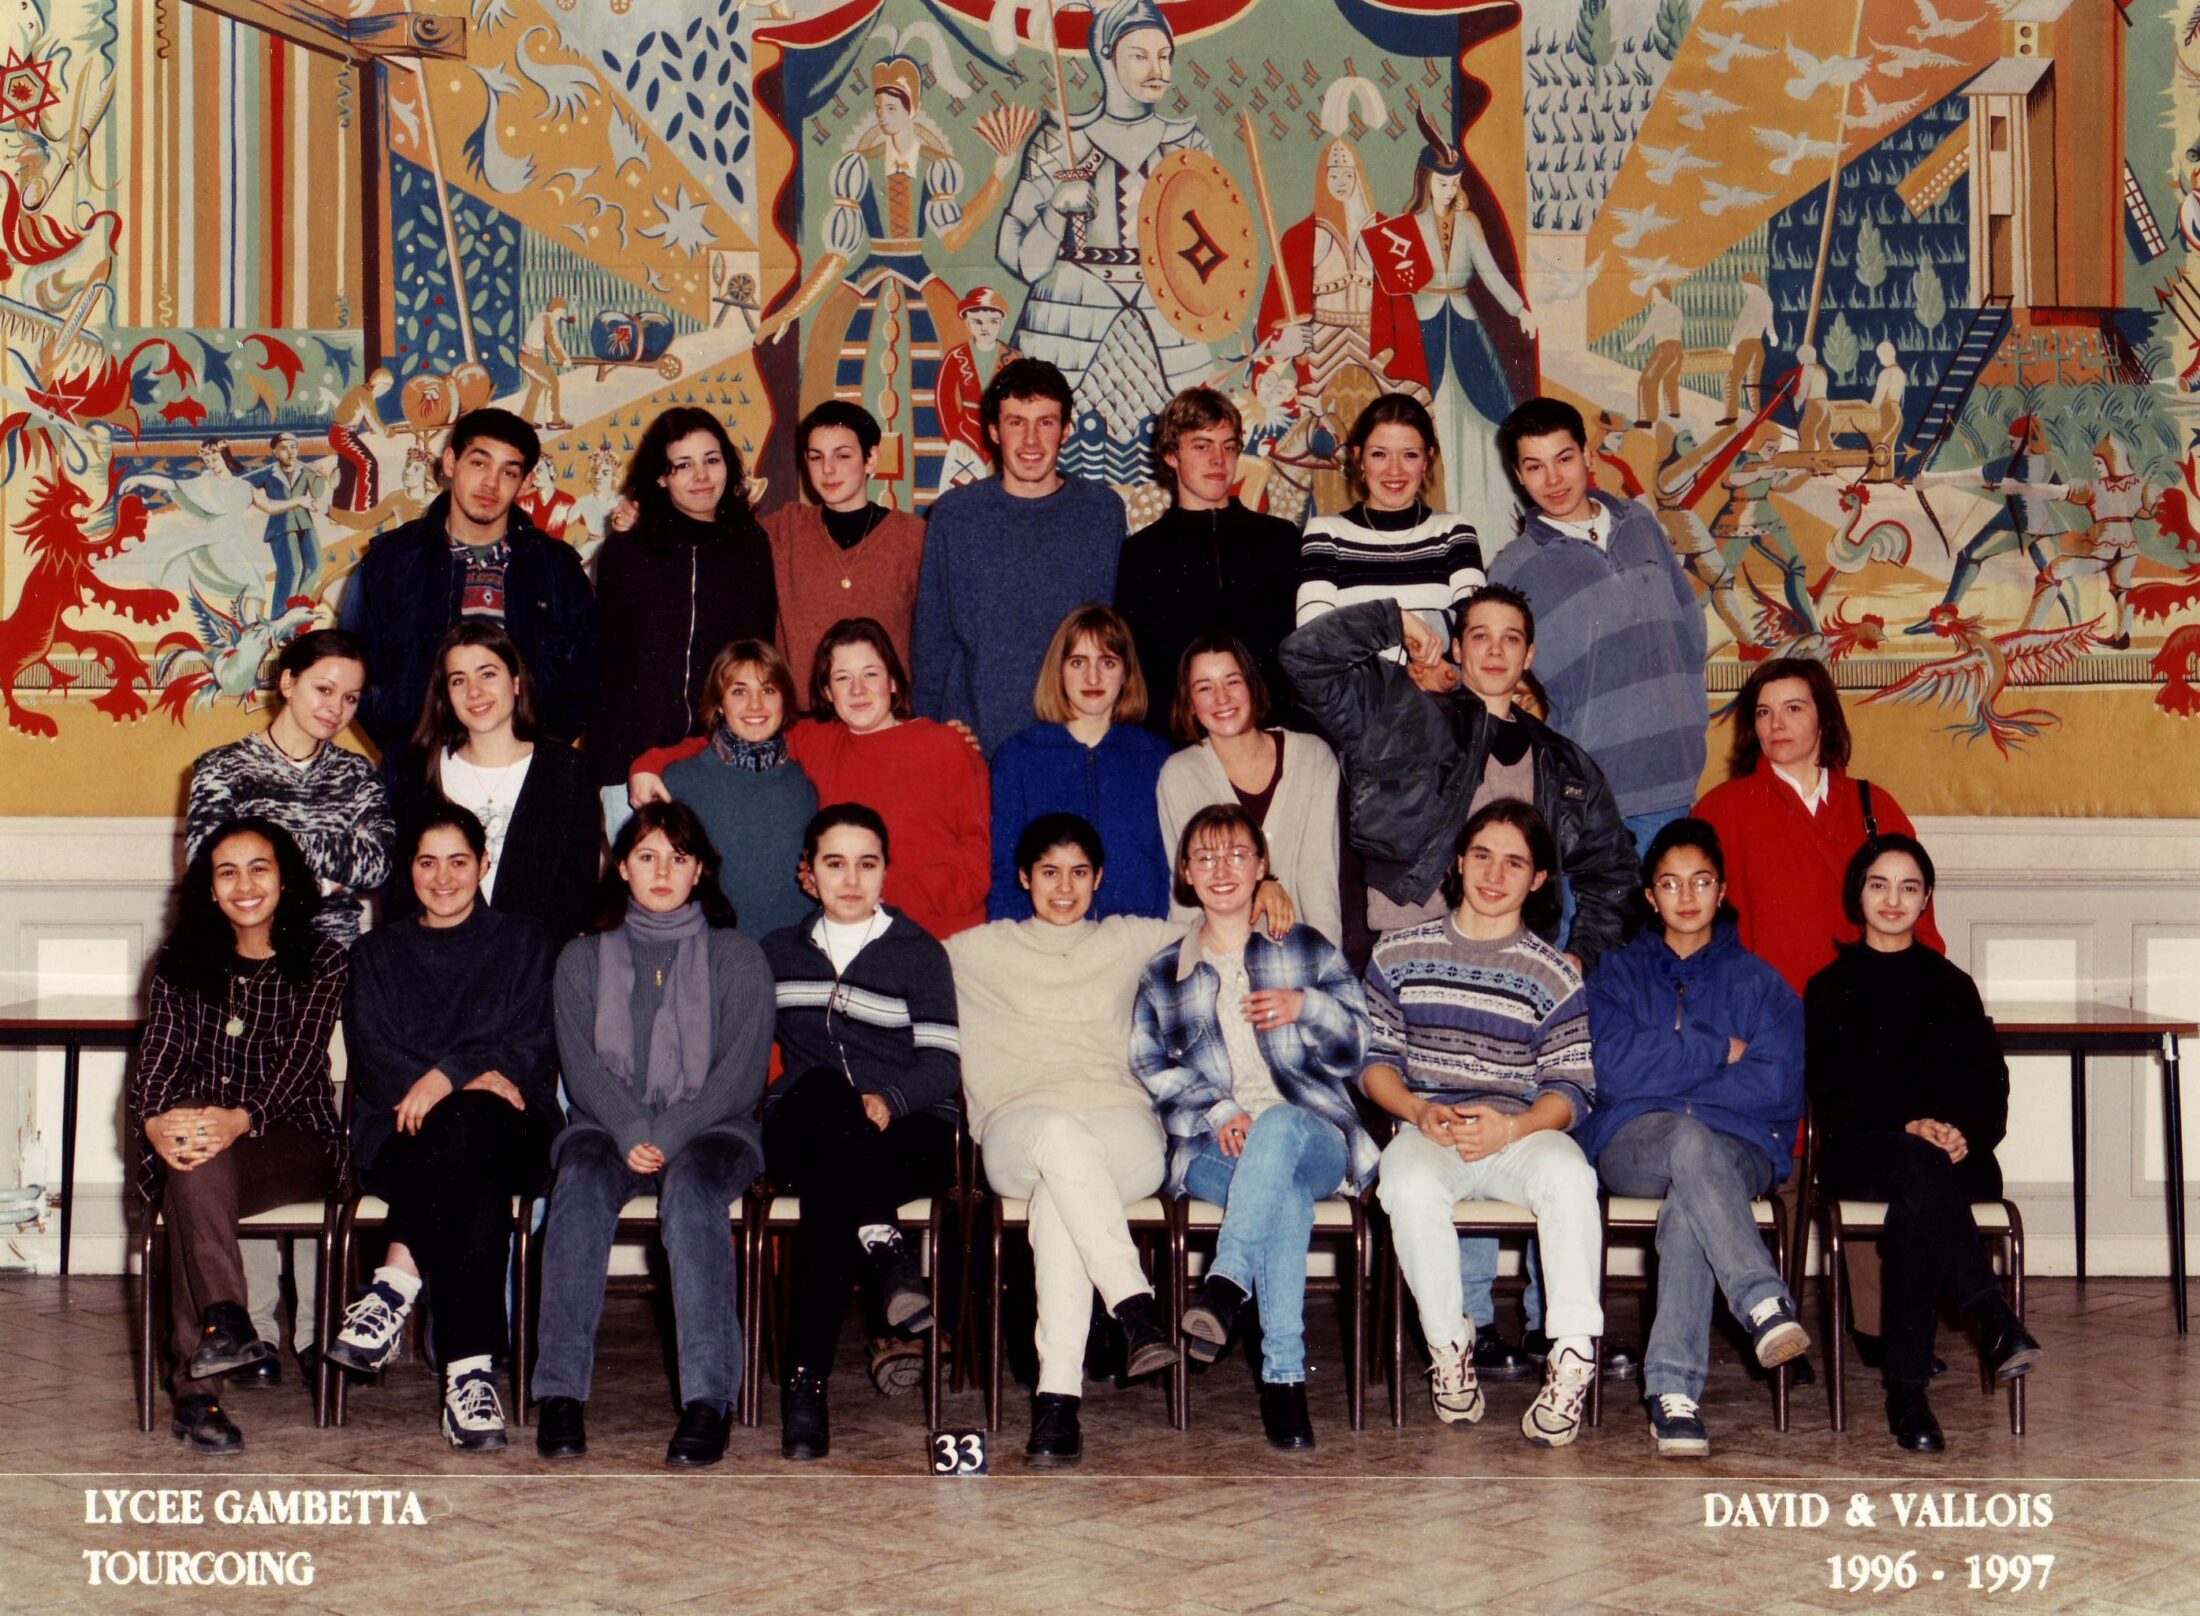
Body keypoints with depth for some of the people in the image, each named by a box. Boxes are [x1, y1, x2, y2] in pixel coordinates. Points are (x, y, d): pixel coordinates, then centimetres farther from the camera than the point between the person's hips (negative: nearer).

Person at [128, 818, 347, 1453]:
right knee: (193, 1168, -35)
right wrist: (153, 1122, -21)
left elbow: (301, 1059, -10)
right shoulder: (182, 961, 13)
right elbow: (158, 1053, 2)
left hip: (293, 1141, -2)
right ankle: (226, 1323, -45)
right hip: (194, 1131, 2)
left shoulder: (321, 960, 3)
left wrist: (241, 1119, -29)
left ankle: (196, 1388, -39)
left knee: (195, 1178, -33)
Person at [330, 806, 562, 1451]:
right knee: (478, 1184, -38)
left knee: (464, 1124, -40)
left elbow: (534, 1048, 4)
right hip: (402, 1138, 0)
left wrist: (447, 1078, -14)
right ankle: (470, 1368, -46)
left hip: (510, 1135, 0)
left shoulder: (527, 945, 19)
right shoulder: (377, 954, 22)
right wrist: (476, 1078, -11)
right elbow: (372, 1060, 7)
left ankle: (398, 1281, -43)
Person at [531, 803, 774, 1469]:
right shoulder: (583, 958, 16)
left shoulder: (737, 956, 11)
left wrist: (669, 1137, -14)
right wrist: (631, 1134, -15)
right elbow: (581, 1066, 3)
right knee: (580, 1182, -33)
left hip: (711, 1129, -1)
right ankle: (561, 1393, -37)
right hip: (607, 1125, 1)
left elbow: (743, 1072, 0)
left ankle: (707, 1400, -43)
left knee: (689, 1186, -36)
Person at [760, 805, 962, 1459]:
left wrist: (888, 1100, -18)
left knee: (826, 1190, -38)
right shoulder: (778, 953, 23)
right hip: (801, 1134, 2)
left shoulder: (919, 952, 13)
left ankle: (806, 1383, -45)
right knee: (822, 1088, -38)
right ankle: (888, 1247, -51)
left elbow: (943, 1062, 2)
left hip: (907, 1134, -1)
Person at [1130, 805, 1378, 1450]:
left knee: (1279, 1124, -40)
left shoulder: (1308, 950, 20)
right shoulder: (1162, 976, 22)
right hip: (1214, 1152, 0)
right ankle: (1283, 1378, -46)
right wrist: (1218, 1112, -10)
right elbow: (1150, 1070, 9)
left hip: (1316, 1138, 0)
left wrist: (1307, 1006, -6)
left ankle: (1225, 1285, -53)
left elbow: (1353, 1052, 15)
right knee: (1285, 1196, -37)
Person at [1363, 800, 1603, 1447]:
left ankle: (1572, 1358, -31)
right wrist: (1419, 1111, -9)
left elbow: (1572, 1087, 2)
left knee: (1568, 1173, -35)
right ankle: (1448, 1345, -16)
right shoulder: (1398, 955, 12)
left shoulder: (1555, 976, 8)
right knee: (1410, 1184, -36)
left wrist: (1511, 1127, -18)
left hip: (1522, 1132, 0)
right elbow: (1376, 1060, 12)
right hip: (1426, 1130, 0)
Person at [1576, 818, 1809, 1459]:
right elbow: (1612, 1068, 0)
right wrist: (1722, 1052, 0)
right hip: (1630, 1145, 0)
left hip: (1739, 1148, 0)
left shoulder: (1758, 982, 20)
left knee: (1690, 1203, -38)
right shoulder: (1617, 974, 21)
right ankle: (1766, 1305, -50)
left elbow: (1777, 1083, 1)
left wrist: (1665, 1082, -3)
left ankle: (1673, 1389, -45)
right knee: (1691, 1142, -38)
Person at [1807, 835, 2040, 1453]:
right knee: (1921, 1168, -39)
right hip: (1858, 1154, -1)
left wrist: (1960, 1132, -14)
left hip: (1954, 1153, 1)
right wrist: (1910, 1129, -15)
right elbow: (1833, 1094, 3)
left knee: (1914, 1206, -37)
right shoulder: (1829, 989, 16)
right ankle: (1997, 1323, -45)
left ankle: (1907, 1395, -39)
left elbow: (1989, 1085, 10)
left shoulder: (1950, 986, 21)